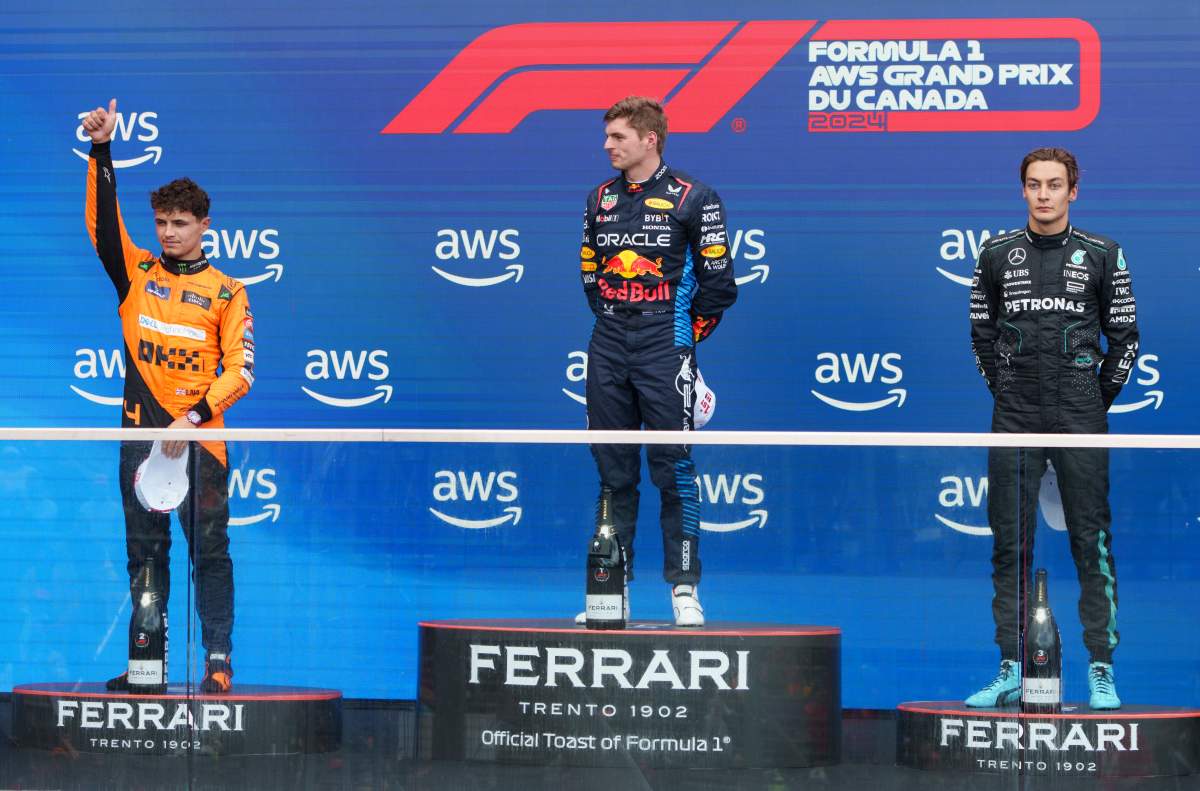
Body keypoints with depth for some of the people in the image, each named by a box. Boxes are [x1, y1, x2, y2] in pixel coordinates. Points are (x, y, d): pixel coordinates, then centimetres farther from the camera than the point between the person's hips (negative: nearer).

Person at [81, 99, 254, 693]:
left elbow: (239, 370, -1)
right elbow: (103, 222, -1)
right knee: (144, 551, 6)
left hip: (199, 438, -3)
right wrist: (101, 151, -11)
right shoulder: (137, 275, 11)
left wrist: (194, 418, -14)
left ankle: (218, 661, -2)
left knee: (209, 550, -4)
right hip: (141, 433, 3)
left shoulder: (226, 292, 4)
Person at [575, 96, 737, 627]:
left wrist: (685, 337, 3)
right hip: (608, 349, 5)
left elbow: (718, 280, -2)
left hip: (664, 344, -5)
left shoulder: (693, 199, -4)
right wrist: (615, 323, 14)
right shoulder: (599, 200, 12)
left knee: (673, 468, -5)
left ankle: (684, 589, -2)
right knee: (613, 472, 6)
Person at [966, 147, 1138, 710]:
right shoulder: (997, 255, 8)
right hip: (1014, 421, 2)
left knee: (1091, 543, -3)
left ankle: (1101, 672, 0)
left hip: (1080, 419, -2)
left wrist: (1098, 401, 4)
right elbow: (981, 333, 16)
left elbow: (1124, 335, 8)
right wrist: (1006, 393, 10)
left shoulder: (1102, 255, 3)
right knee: (1009, 545, 3)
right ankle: (1009, 670, 8)